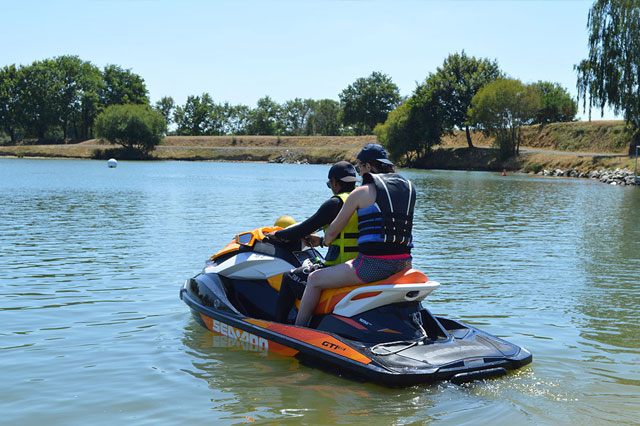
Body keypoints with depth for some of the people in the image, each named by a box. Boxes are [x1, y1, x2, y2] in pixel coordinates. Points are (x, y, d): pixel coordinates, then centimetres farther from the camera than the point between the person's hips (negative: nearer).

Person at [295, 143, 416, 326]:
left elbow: (332, 231, 6)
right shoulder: (409, 187, 14)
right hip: (403, 265, 7)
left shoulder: (361, 192, -1)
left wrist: (324, 241, 28)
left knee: (314, 279, 9)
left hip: (373, 265, -7)